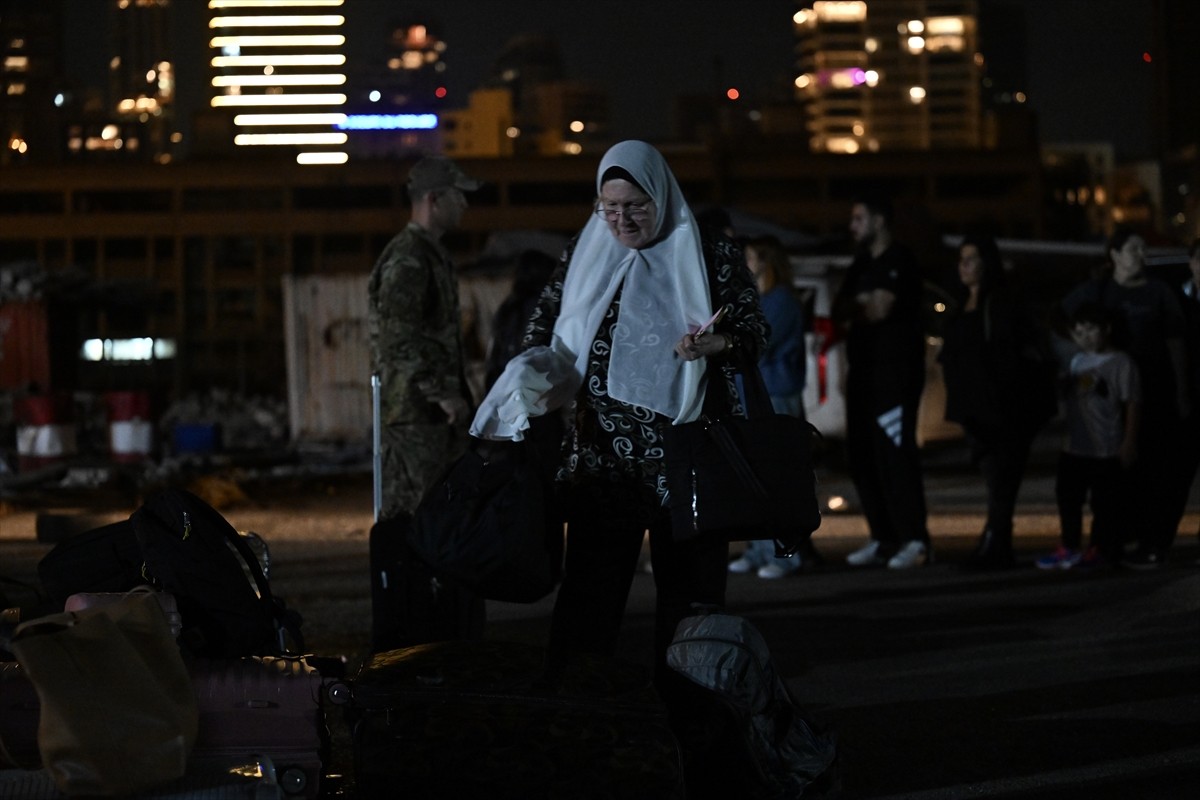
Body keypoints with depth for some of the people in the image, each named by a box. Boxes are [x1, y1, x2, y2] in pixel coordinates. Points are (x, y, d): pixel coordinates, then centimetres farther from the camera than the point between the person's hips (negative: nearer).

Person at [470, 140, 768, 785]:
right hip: (602, 457, 2)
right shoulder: (583, 259, 9)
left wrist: (717, 342, -21)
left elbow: (755, 332, 1)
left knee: (689, 597, 1)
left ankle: (687, 738, 8)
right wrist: (538, 380, -8)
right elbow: (545, 333, 13)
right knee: (588, 593, -2)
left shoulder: (710, 256, 1)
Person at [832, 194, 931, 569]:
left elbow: (880, 308, -15)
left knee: (895, 454, -14)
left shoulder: (898, 260, -6)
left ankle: (915, 541, -14)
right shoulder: (861, 264, 21)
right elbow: (840, 309, 14)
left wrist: (852, 310, 3)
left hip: (896, 371, -9)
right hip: (863, 369, 9)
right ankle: (883, 539, 11)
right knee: (862, 455, 7)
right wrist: (862, 306, -5)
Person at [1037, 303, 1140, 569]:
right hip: (1075, 449, 7)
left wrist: (1129, 442, -13)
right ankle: (1069, 548, 17)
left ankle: (1101, 548, 13)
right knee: (1068, 499, 9)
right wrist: (1067, 436, 16)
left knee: (1104, 503, 2)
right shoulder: (1077, 362, 11)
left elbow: (1132, 405, -10)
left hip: (1107, 451, -7)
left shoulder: (1121, 363, -9)